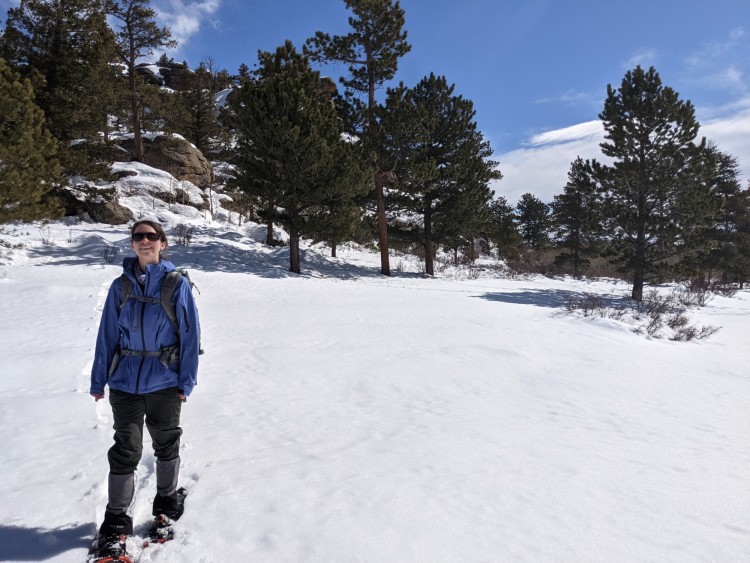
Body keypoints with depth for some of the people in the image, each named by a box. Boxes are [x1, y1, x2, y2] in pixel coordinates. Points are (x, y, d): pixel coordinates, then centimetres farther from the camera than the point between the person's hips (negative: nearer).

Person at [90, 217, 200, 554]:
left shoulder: (177, 284, -6)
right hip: (125, 382, 1)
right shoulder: (121, 286, 2)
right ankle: (117, 519, 21)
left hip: (165, 382, -1)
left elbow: (190, 334, -5)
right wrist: (98, 379, 4)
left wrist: (187, 380, -7)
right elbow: (107, 334, 5)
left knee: (166, 444, 15)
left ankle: (167, 498, 37)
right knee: (126, 450, 6)